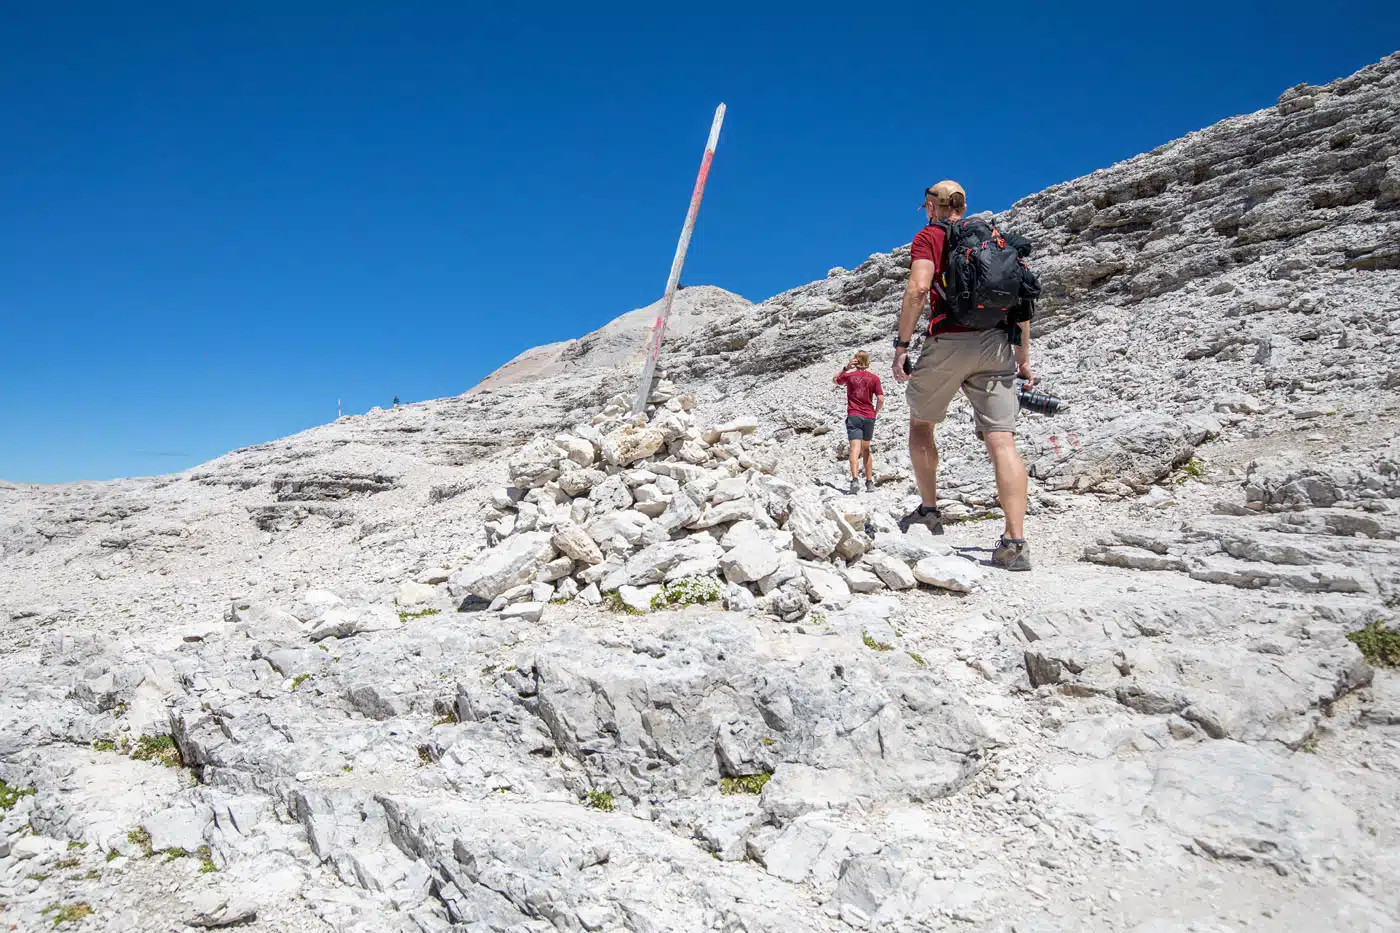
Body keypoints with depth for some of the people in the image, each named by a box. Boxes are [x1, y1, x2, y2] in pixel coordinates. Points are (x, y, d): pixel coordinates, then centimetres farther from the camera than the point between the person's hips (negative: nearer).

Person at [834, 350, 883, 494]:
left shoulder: (849, 375, 0)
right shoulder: (874, 378, 1)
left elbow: (834, 379, 21)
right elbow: (880, 399, -3)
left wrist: (846, 368, 13)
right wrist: (875, 412, 14)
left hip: (853, 416, -2)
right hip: (869, 417, 2)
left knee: (855, 448, -14)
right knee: (866, 449, 17)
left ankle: (855, 479, -33)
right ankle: (870, 482, 20)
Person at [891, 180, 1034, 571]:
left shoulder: (929, 236, 8)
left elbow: (918, 289, -11)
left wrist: (901, 344, -8)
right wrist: (1022, 359, 21)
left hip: (949, 340, -4)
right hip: (997, 342, 4)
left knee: (920, 423, 18)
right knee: (1001, 440, -5)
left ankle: (928, 511, 23)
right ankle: (1015, 542, -13)